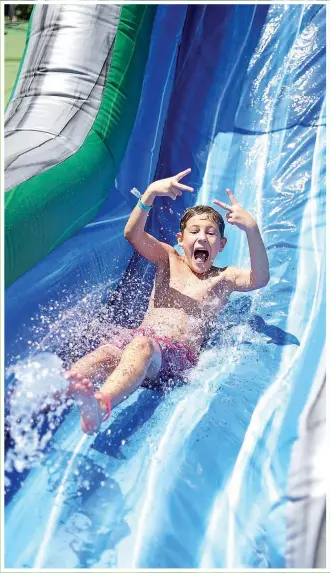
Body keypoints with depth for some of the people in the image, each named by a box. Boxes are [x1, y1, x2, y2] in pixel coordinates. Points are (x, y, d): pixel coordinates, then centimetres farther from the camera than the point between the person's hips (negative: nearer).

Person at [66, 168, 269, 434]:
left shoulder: (224, 277, 15)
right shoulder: (168, 259, 21)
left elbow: (260, 278, -7)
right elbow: (133, 234, 3)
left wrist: (252, 229, -22)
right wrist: (151, 192, -15)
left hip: (179, 352, -3)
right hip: (138, 337, 4)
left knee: (143, 346, -38)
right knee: (104, 352, -31)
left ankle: (101, 405, -65)